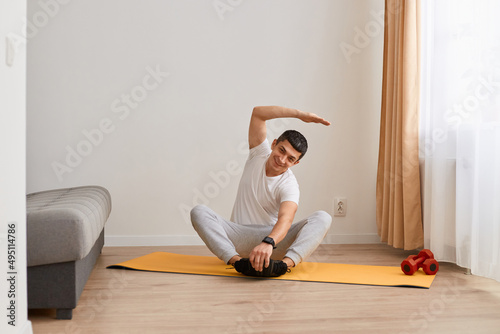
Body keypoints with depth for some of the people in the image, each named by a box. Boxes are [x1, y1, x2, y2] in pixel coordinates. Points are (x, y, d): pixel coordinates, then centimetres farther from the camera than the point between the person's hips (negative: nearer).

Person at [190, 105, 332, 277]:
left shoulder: (289, 185, -12)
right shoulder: (260, 153, 1)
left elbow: (286, 218, -32)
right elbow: (257, 112, -9)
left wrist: (268, 243, -54)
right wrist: (300, 114, -15)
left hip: (273, 237, -2)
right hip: (239, 236, 3)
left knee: (323, 218, -25)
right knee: (199, 211, -24)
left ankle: (285, 263, -52)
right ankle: (237, 260, -47)